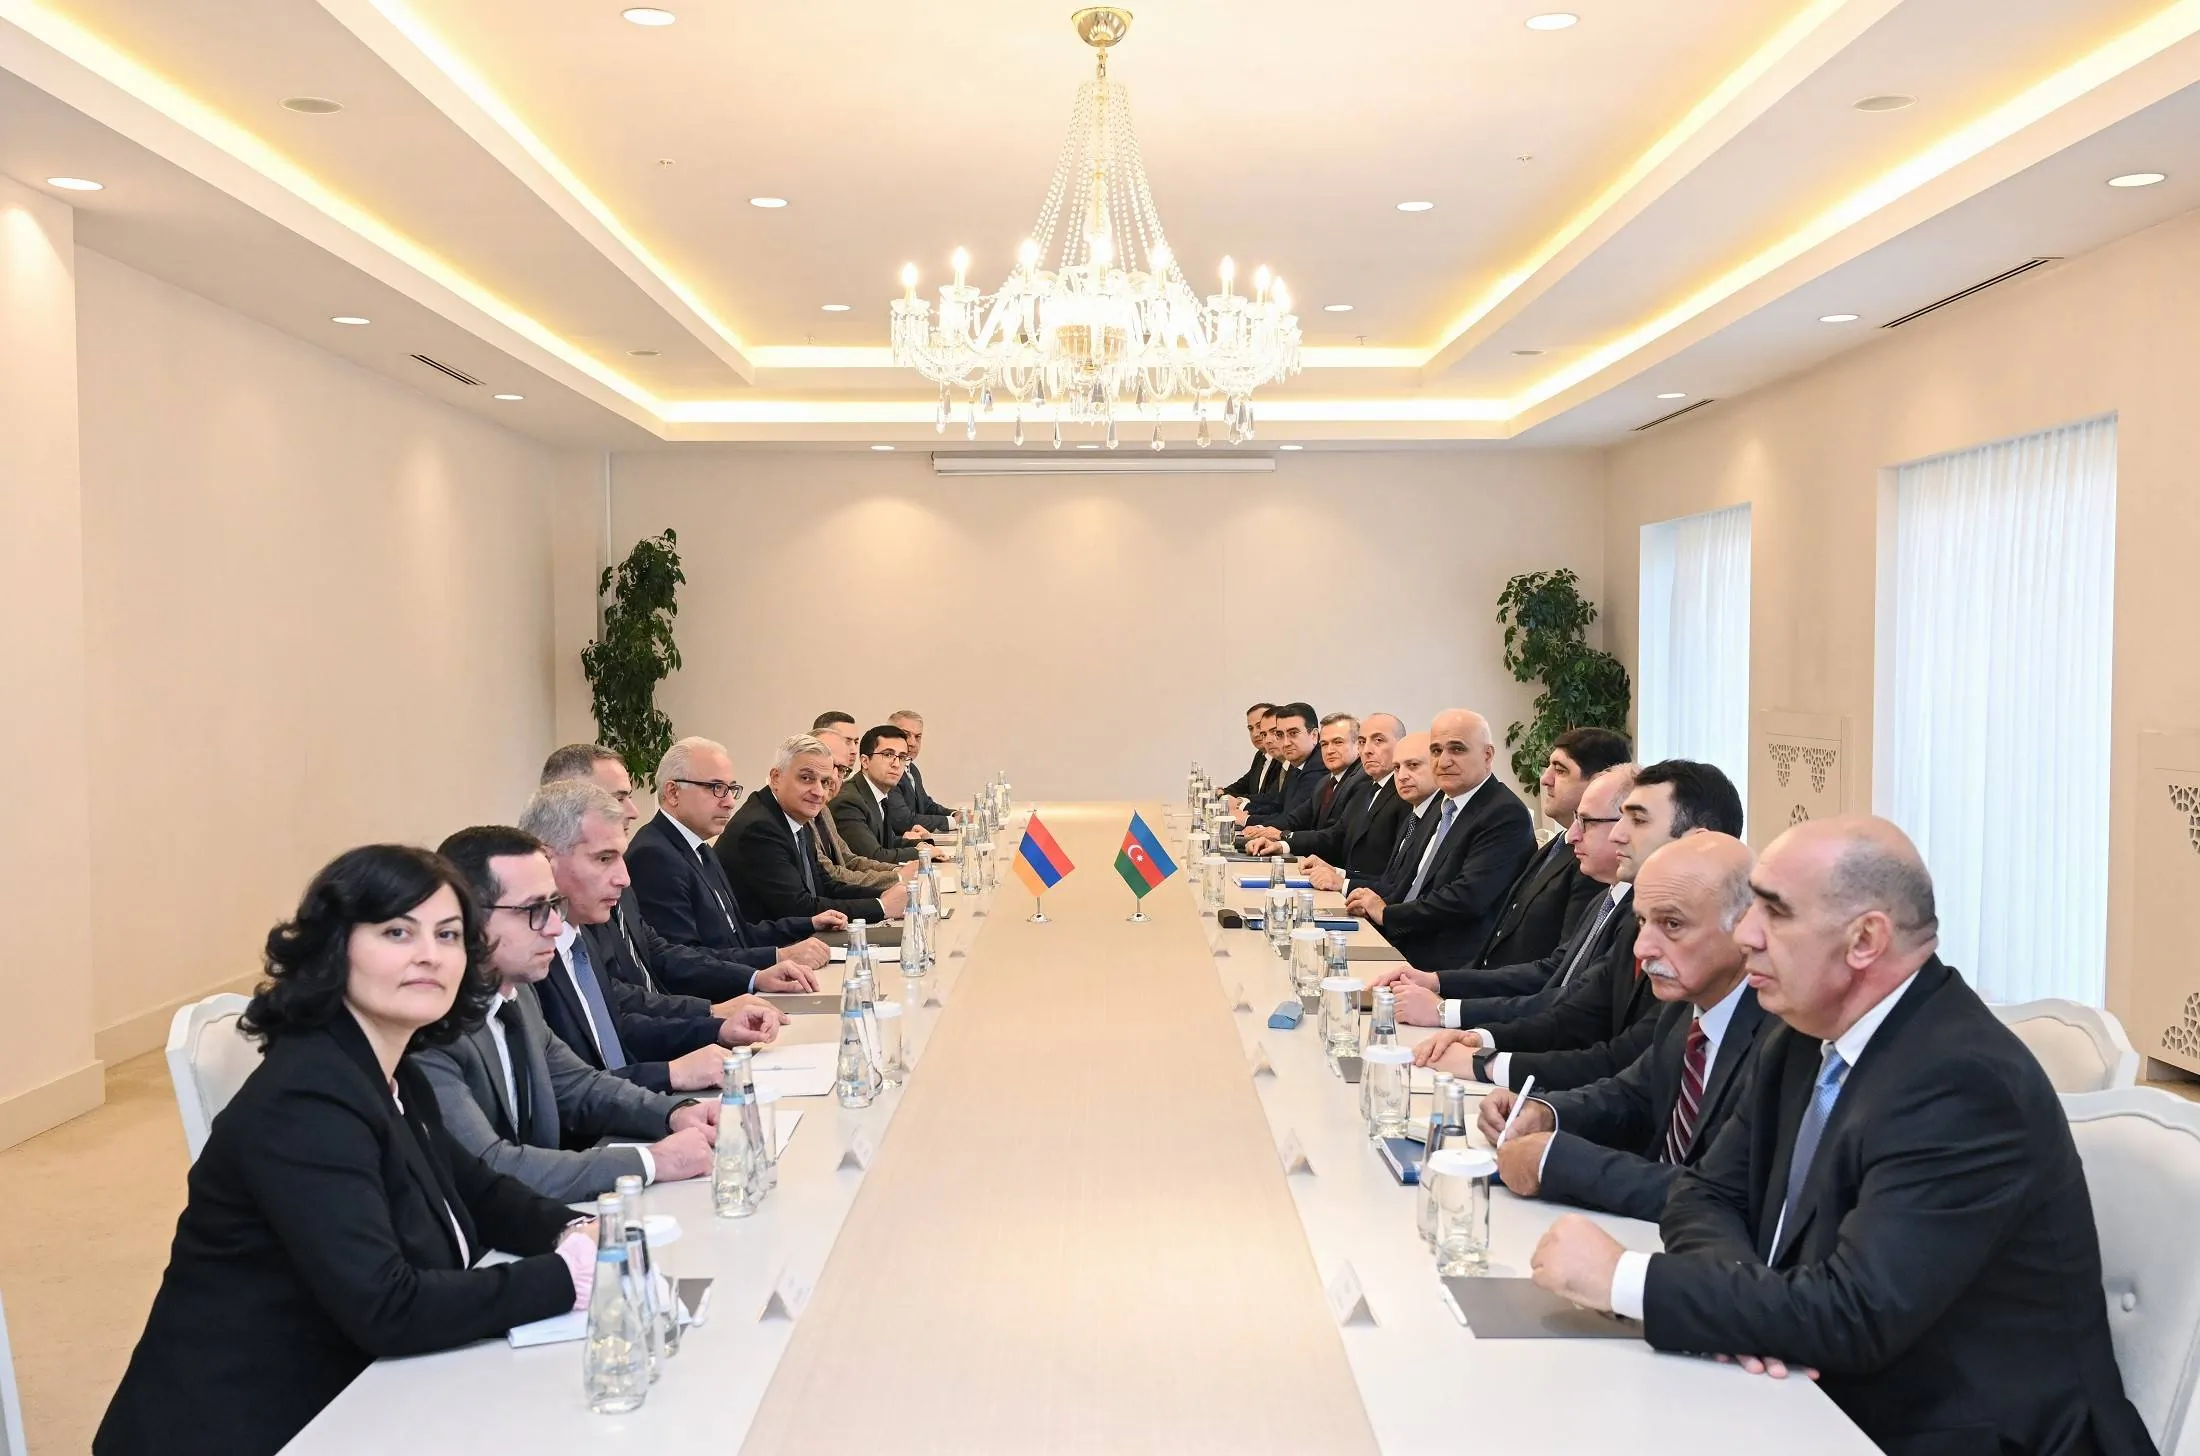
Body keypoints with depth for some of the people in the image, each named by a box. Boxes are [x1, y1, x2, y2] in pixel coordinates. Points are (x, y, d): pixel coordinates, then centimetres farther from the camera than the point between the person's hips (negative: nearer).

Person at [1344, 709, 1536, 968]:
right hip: (1405, 952, 9)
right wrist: (1375, 900, 0)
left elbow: (1467, 898, -22)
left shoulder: (1507, 815, -13)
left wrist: (1387, 913, -12)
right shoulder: (1442, 807, 19)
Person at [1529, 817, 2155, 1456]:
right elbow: (1707, 1194, 5)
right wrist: (1742, 1310, -16)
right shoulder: (1805, 1038, 2)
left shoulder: (1961, 1083, -24)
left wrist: (1625, 1279, -24)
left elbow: (1856, 1313, -29)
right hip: (1833, 1403, 7)